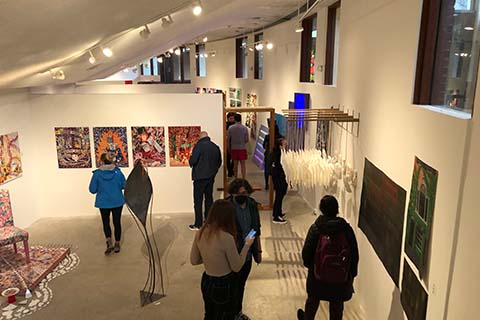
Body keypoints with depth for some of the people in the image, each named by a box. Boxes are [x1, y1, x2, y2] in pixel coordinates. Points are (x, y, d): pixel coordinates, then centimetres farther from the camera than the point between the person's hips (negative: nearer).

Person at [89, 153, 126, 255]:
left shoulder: (97, 173, -11)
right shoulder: (118, 172, -7)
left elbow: (92, 189, -8)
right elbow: (124, 185, -1)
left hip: (103, 203, -1)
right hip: (117, 202, 1)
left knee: (106, 223, 16)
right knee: (117, 222, 13)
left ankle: (109, 243, -1)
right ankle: (117, 245, 21)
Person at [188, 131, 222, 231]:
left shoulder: (199, 145, -13)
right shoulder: (215, 147, 6)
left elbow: (193, 160, -19)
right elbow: (219, 162, 13)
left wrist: (190, 162, 4)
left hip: (200, 177, -6)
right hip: (211, 177, 6)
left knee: (198, 200, 0)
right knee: (209, 198, 15)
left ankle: (198, 224, 2)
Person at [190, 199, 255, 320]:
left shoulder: (201, 233, -9)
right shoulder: (226, 238, -28)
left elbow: (194, 260, 2)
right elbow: (237, 267, -15)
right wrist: (247, 245, -5)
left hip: (206, 281, 6)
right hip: (224, 285, -5)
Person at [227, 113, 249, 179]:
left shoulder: (230, 128, -2)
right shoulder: (245, 128, -5)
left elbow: (227, 140, 0)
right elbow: (247, 140, -4)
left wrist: (228, 149, 11)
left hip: (234, 149, 2)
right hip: (242, 148, -1)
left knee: (235, 164, 10)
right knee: (243, 164, 4)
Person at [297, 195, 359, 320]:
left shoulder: (316, 228, -17)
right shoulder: (346, 228, -14)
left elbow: (306, 251, -10)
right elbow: (354, 254, -6)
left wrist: (308, 263, 11)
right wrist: (352, 274, 8)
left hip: (318, 274, 0)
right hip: (341, 276, 0)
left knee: (313, 299, 24)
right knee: (337, 303, 20)